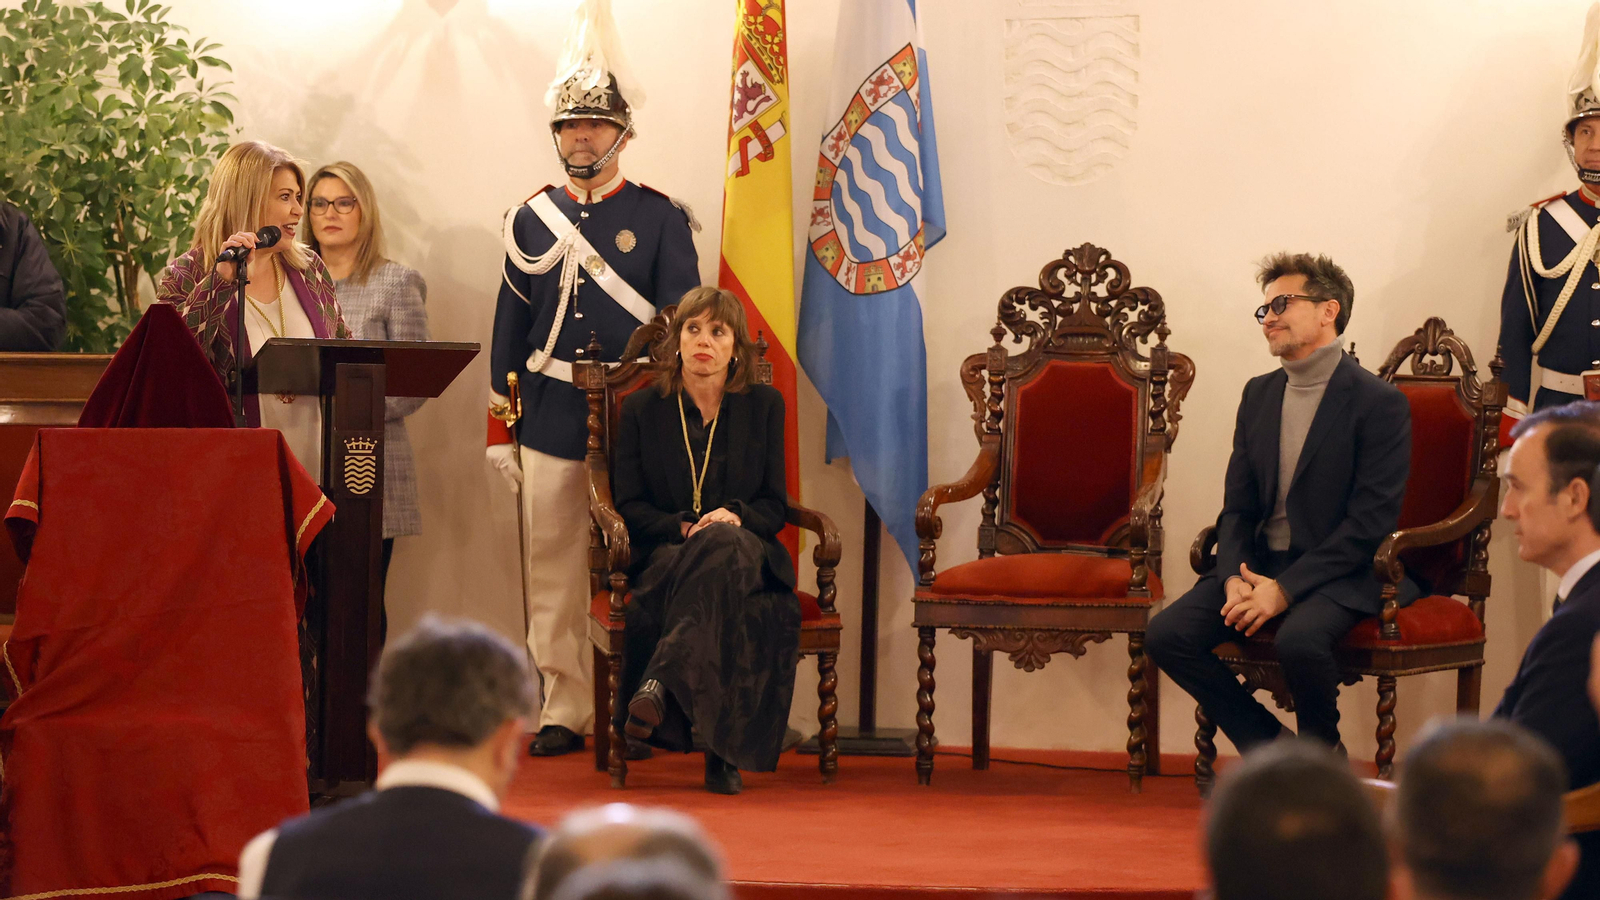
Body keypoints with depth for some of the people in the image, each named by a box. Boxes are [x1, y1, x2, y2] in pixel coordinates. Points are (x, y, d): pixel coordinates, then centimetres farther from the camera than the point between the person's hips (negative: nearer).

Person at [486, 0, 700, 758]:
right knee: (552, 568, 3)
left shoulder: (661, 219, 2)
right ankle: (565, 709, 10)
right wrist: (499, 429, 7)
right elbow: (509, 328, 11)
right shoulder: (531, 220, 10)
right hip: (549, 422, 3)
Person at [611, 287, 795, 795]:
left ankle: (660, 684, -54)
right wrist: (684, 527, -13)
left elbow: (774, 506, 10)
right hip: (666, 557, 0)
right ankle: (721, 750, -48)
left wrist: (735, 517, -14)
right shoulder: (643, 409, 11)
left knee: (722, 546, -40)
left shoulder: (763, 406, 12)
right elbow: (628, 506, 6)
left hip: (747, 553, 0)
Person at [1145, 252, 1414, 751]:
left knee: (1299, 639, -37)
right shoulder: (1259, 395, 14)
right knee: (1166, 634, -15)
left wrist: (1286, 589, -20)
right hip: (1260, 563, 6)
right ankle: (1270, 749, 0)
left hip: (1339, 573, -6)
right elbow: (1237, 506, 13)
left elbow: (1370, 523, -14)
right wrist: (1235, 576, -9)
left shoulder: (1380, 402, -8)